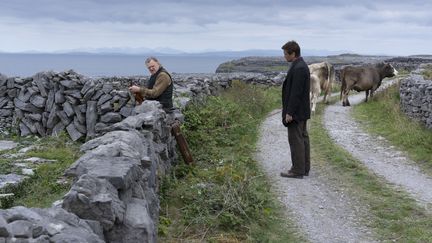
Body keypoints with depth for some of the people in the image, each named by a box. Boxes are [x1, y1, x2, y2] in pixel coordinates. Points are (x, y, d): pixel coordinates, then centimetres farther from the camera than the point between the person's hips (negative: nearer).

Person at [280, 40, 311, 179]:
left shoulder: (298, 68, -20)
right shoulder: (301, 66, 12)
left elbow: (296, 92, -23)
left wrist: (289, 112, -21)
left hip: (295, 111, -10)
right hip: (301, 111, 10)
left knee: (296, 140, -4)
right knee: (302, 138, 13)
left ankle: (297, 170, 2)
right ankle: (304, 168, 20)